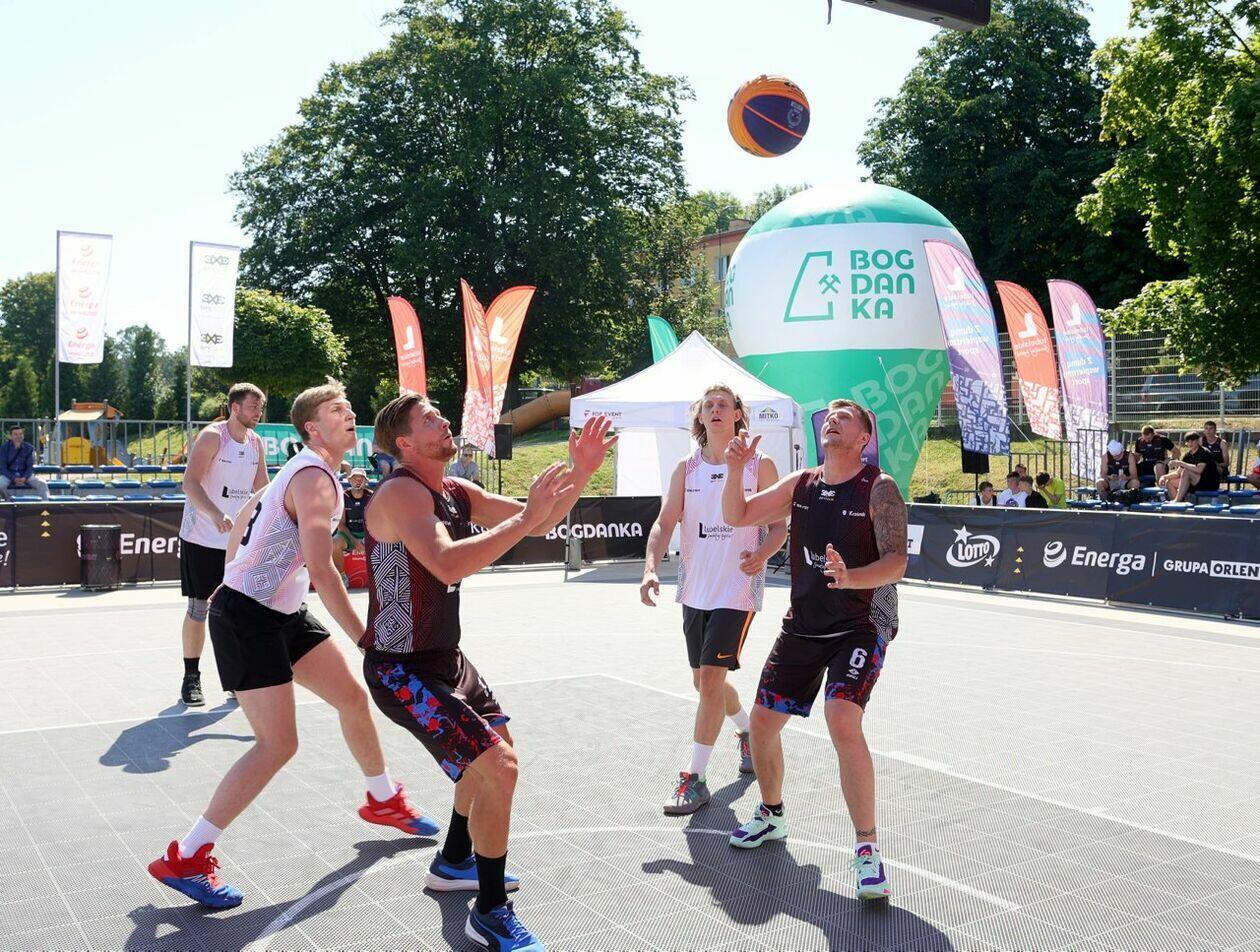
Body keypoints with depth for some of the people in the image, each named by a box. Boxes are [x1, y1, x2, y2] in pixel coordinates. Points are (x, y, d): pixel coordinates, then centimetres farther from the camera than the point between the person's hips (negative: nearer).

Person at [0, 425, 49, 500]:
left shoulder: (29, 448, 1)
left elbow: (30, 467, 1)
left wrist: (24, 478, -19)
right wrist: (14, 479, -20)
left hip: (25, 475, 2)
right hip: (8, 475, -2)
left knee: (42, 484, -22)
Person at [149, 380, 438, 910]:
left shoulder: (303, 470, 12)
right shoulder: (316, 479, -21)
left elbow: (249, 510, 25)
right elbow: (321, 570, -30)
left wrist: (235, 579, 29)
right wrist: (366, 641, -29)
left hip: (282, 615, 10)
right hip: (247, 620, -10)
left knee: (352, 696, 14)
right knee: (277, 744, -12)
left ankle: (383, 801, 35)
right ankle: (184, 859, -3)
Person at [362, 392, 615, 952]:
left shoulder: (457, 492, 6)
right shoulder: (401, 493, -21)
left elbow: (540, 523, 9)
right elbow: (448, 565, -38)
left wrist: (580, 472, -5)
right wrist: (525, 518, -35)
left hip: (446, 657, 10)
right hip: (403, 670, -10)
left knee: (498, 746, 26)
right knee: (497, 767, -17)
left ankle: (454, 862, 44)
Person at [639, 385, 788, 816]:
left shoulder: (760, 466, -3)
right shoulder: (686, 468, 4)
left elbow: (779, 524, 1)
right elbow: (665, 522, 0)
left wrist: (762, 554, -19)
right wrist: (650, 568, -16)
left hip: (738, 590, -5)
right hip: (695, 591, 5)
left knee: (711, 678, -12)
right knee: (704, 682, 16)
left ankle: (695, 779, -2)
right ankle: (748, 732, 45)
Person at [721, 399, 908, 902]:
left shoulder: (879, 488, -10)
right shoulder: (801, 484, 6)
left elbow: (896, 561, -18)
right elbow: (737, 516, 9)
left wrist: (851, 578, -36)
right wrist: (735, 469, -7)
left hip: (860, 627, -6)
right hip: (802, 625, 6)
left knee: (843, 723, -27)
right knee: (763, 720, 10)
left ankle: (868, 848, -13)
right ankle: (772, 815, 36)